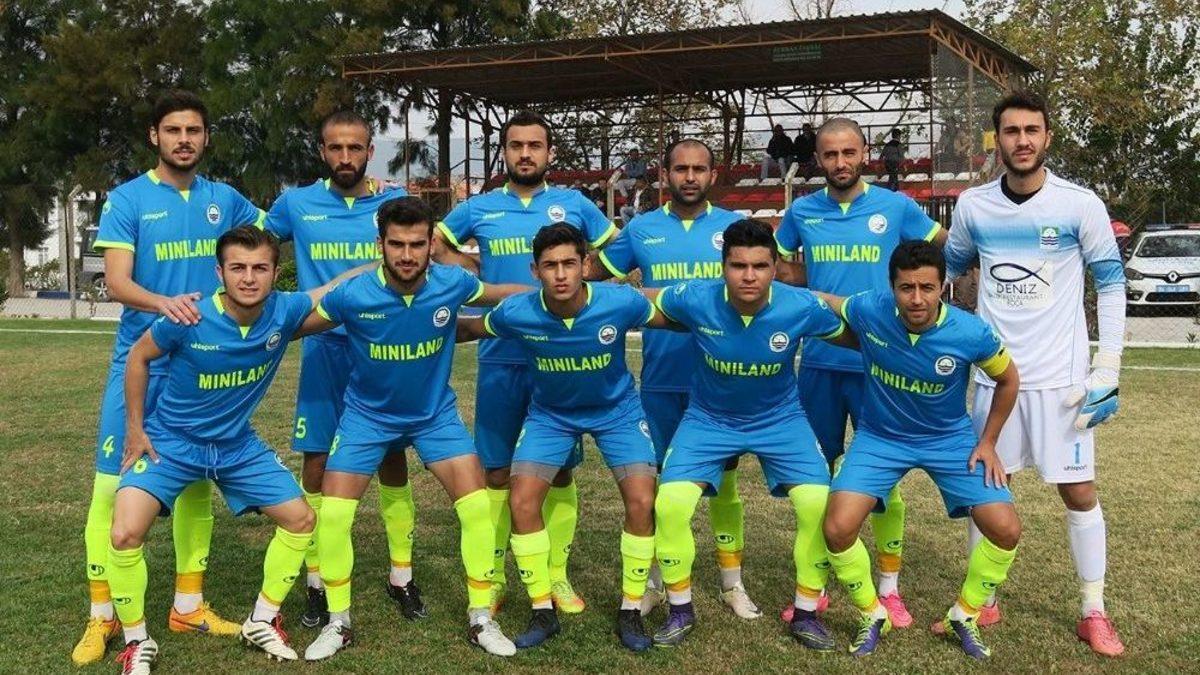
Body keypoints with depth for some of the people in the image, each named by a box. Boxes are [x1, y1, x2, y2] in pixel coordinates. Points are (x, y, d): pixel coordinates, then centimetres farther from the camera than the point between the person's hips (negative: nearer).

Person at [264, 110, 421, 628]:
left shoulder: (394, 201, 2)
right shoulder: (297, 204, 3)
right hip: (323, 350, 0)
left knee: (392, 462, 6)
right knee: (317, 465, 2)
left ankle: (401, 577, 19)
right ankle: (317, 582, 15)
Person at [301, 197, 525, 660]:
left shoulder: (451, 284, -20)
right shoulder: (352, 295, -26)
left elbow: (508, 294, -1)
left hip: (435, 413, 1)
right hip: (367, 414, -1)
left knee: (477, 506, -8)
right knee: (332, 514, -8)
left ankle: (481, 619, 10)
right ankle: (338, 624, 14)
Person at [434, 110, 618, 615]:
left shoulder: (575, 205, 5)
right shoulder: (478, 209, 6)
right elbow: (433, 246, 17)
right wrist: (471, 279, 3)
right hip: (500, 358, 0)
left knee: (560, 469, 5)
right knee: (497, 472, 5)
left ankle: (557, 575, 16)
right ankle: (492, 577, 15)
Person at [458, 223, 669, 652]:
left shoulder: (621, 303, -30)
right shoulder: (516, 313, -26)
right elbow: (470, 329, -5)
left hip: (617, 410, -1)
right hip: (550, 414, 1)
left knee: (642, 502, -14)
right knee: (522, 501, -11)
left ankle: (630, 611, 7)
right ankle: (542, 612, 7)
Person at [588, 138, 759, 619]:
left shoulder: (734, 227, 2)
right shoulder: (641, 230, 4)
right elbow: (592, 271, 12)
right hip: (660, 380, 1)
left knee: (723, 479, 9)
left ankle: (732, 583, 21)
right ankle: (652, 582, 23)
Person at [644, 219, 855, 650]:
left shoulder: (802, 307, -24)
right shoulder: (695, 299, -24)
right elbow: (640, 301, -4)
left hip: (780, 419, 0)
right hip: (709, 418, 0)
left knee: (820, 502, -17)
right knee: (670, 502, -17)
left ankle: (805, 613, 6)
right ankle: (681, 610, 7)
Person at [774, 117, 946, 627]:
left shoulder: (896, 207, -1)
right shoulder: (801, 211, 4)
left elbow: (947, 249, 12)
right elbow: (776, 265, 18)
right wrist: (815, 284, 2)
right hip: (819, 362, 2)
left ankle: (889, 589, 16)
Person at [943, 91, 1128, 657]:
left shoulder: (1080, 205, -7)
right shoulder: (972, 206, 0)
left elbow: (1110, 282, 0)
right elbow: (947, 269, 17)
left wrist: (1108, 365, -6)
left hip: (1061, 376, -2)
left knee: (1079, 492, 0)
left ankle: (1094, 613, 14)